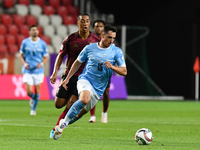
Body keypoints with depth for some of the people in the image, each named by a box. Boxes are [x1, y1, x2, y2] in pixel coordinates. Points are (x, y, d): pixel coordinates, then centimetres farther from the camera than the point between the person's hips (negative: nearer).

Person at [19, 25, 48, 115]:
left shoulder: (42, 43, 1)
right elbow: (21, 55, 9)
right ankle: (32, 99, 27)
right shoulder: (25, 42, 0)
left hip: (38, 70, 1)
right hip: (28, 71, -1)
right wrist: (24, 63, -10)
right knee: (29, 92, -8)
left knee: (37, 91, 3)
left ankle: (33, 109, 20)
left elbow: (46, 57, 7)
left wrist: (41, 63, -13)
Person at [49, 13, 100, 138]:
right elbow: (61, 56, 6)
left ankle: (57, 128, -5)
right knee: (59, 104, -2)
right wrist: (55, 72, -4)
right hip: (70, 75, 1)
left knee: (71, 104, -15)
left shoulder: (96, 39, -1)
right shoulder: (71, 39, -2)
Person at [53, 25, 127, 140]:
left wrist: (112, 67, -23)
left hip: (99, 89, 3)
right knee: (85, 99, -35)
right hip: (85, 79, -3)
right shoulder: (90, 48, 1)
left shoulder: (117, 52, 0)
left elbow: (124, 71, -4)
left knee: (81, 113, 8)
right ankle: (64, 123, -22)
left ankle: (65, 123, 35)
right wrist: (67, 78, 13)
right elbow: (78, 62, 15)